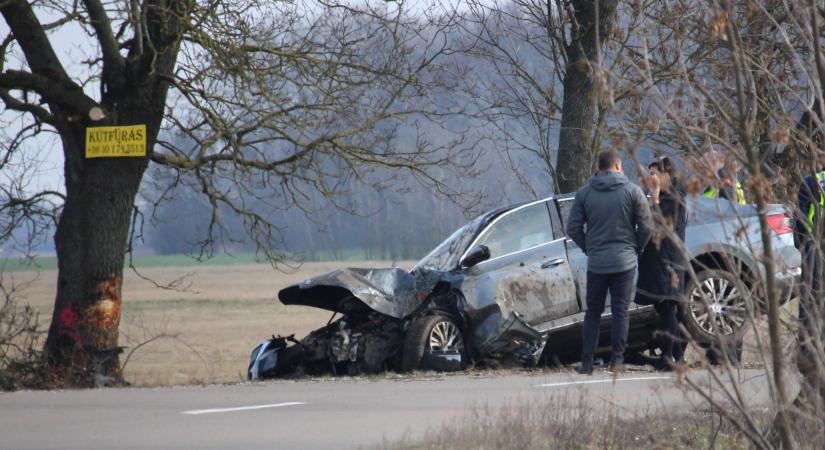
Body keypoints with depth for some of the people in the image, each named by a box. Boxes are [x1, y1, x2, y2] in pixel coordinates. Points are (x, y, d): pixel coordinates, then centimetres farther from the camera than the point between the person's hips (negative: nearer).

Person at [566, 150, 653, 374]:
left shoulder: (584, 193, 1)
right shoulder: (632, 191, -3)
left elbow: (573, 228, 0)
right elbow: (646, 226, -5)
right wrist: (636, 248, 10)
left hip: (596, 262, 1)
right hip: (625, 262, -1)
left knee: (593, 312, 9)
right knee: (620, 311, 4)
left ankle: (587, 361, 5)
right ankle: (617, 358, 1)